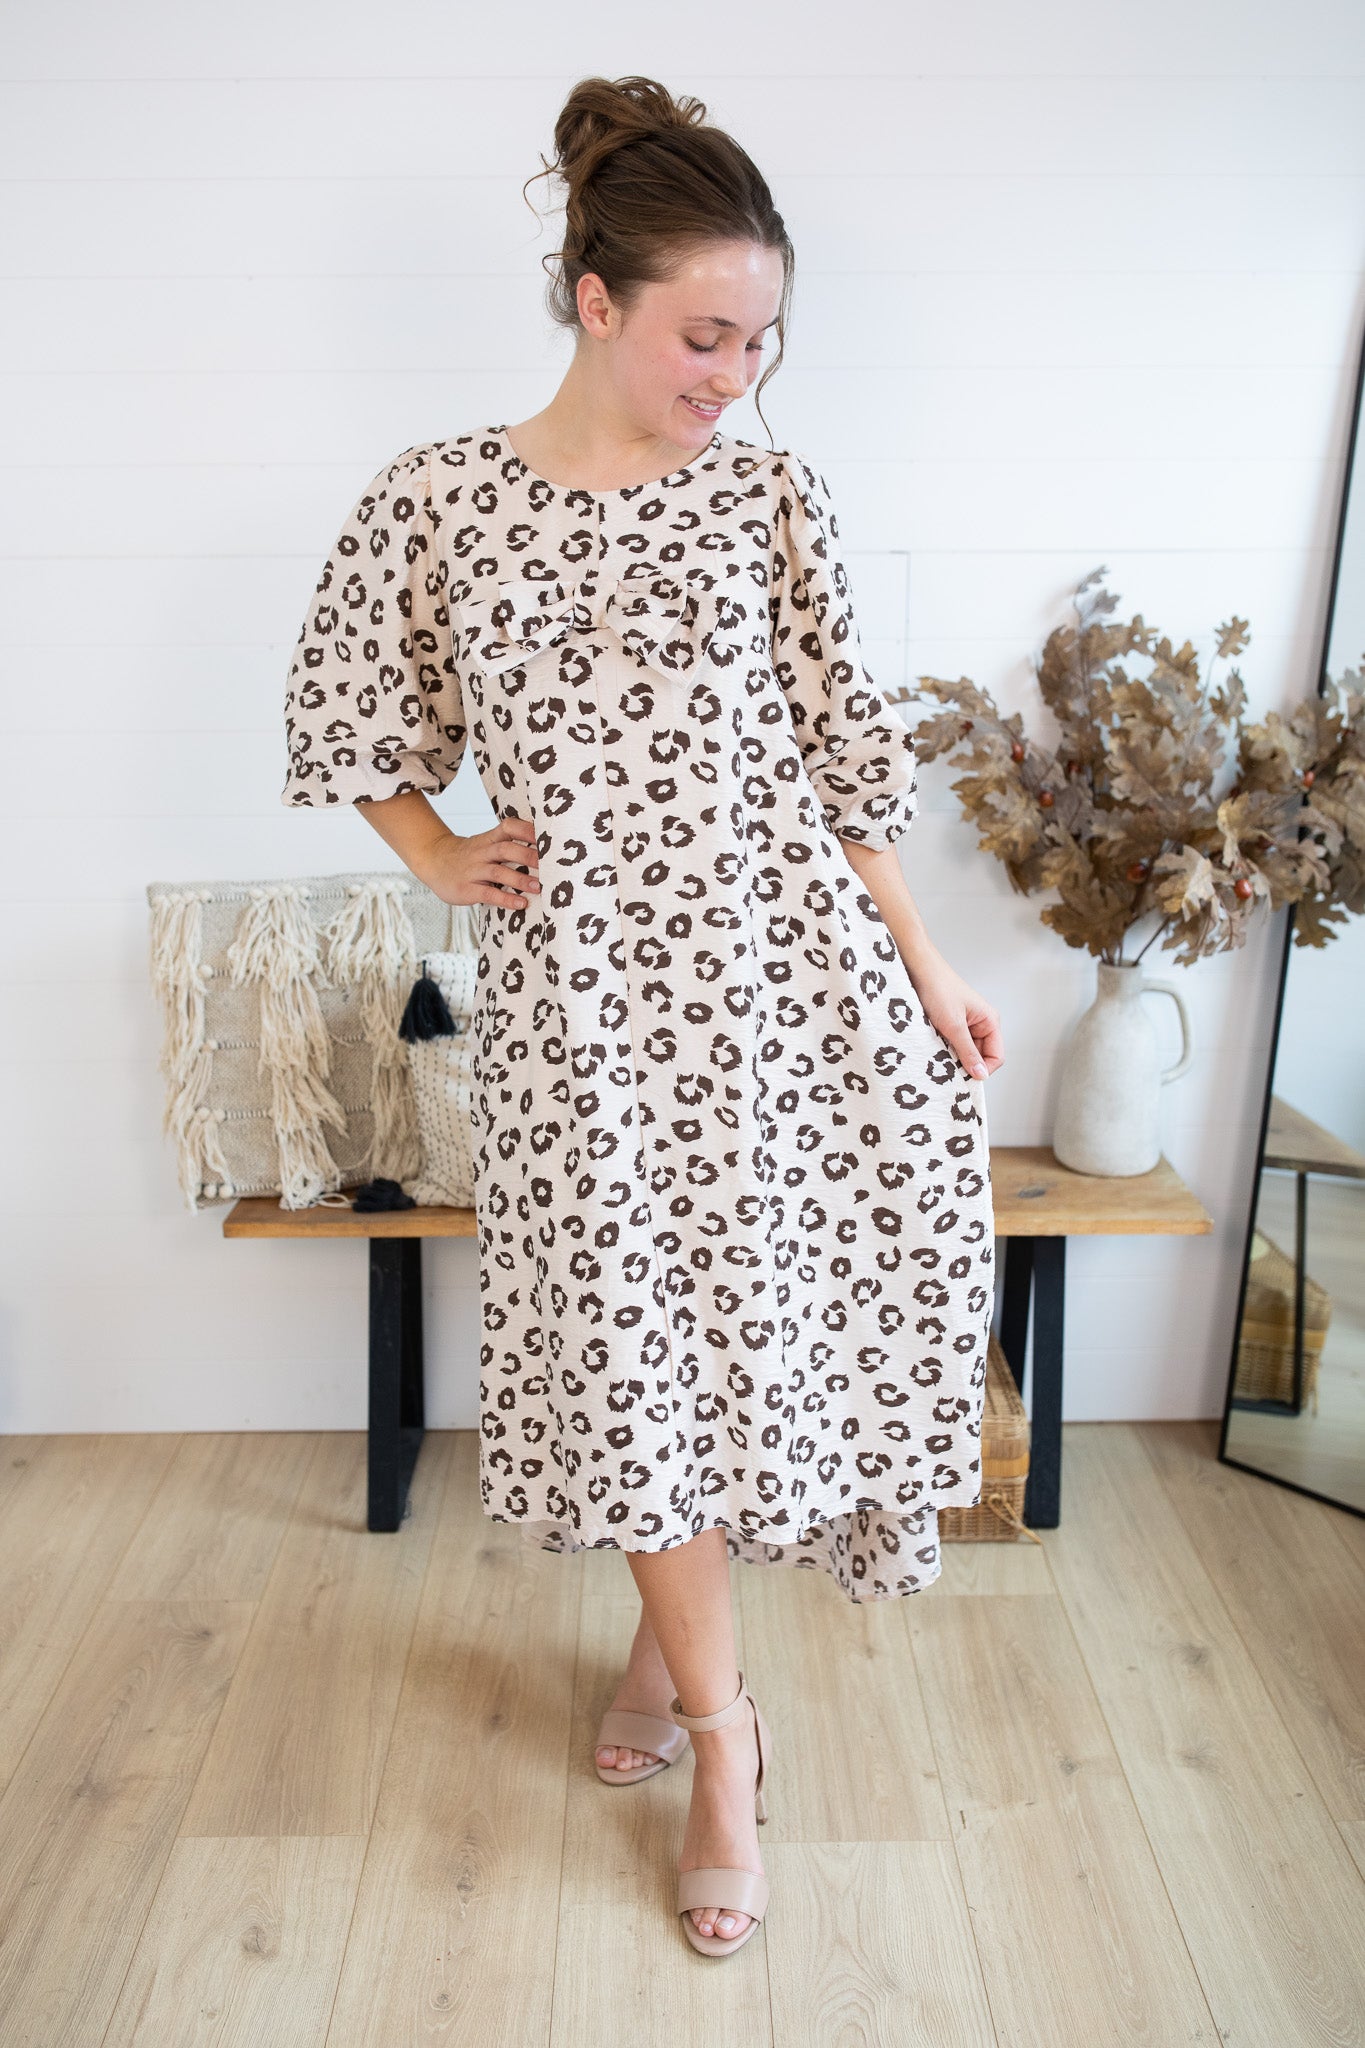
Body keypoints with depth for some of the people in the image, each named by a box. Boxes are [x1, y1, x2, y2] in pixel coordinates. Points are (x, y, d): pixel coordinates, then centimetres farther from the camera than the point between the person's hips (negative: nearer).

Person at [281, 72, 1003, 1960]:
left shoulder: (772, 493, 4)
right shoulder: (435, 501, -1)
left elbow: (840, 748, 6)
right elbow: (350, 726, 12)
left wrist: (926, 964, 5)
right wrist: (439, 856, -3)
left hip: (784, 952, 2)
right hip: (582, 981, -1)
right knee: (638, 1342, 4)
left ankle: (669, 1627, 29)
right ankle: (721, 1733, 25)